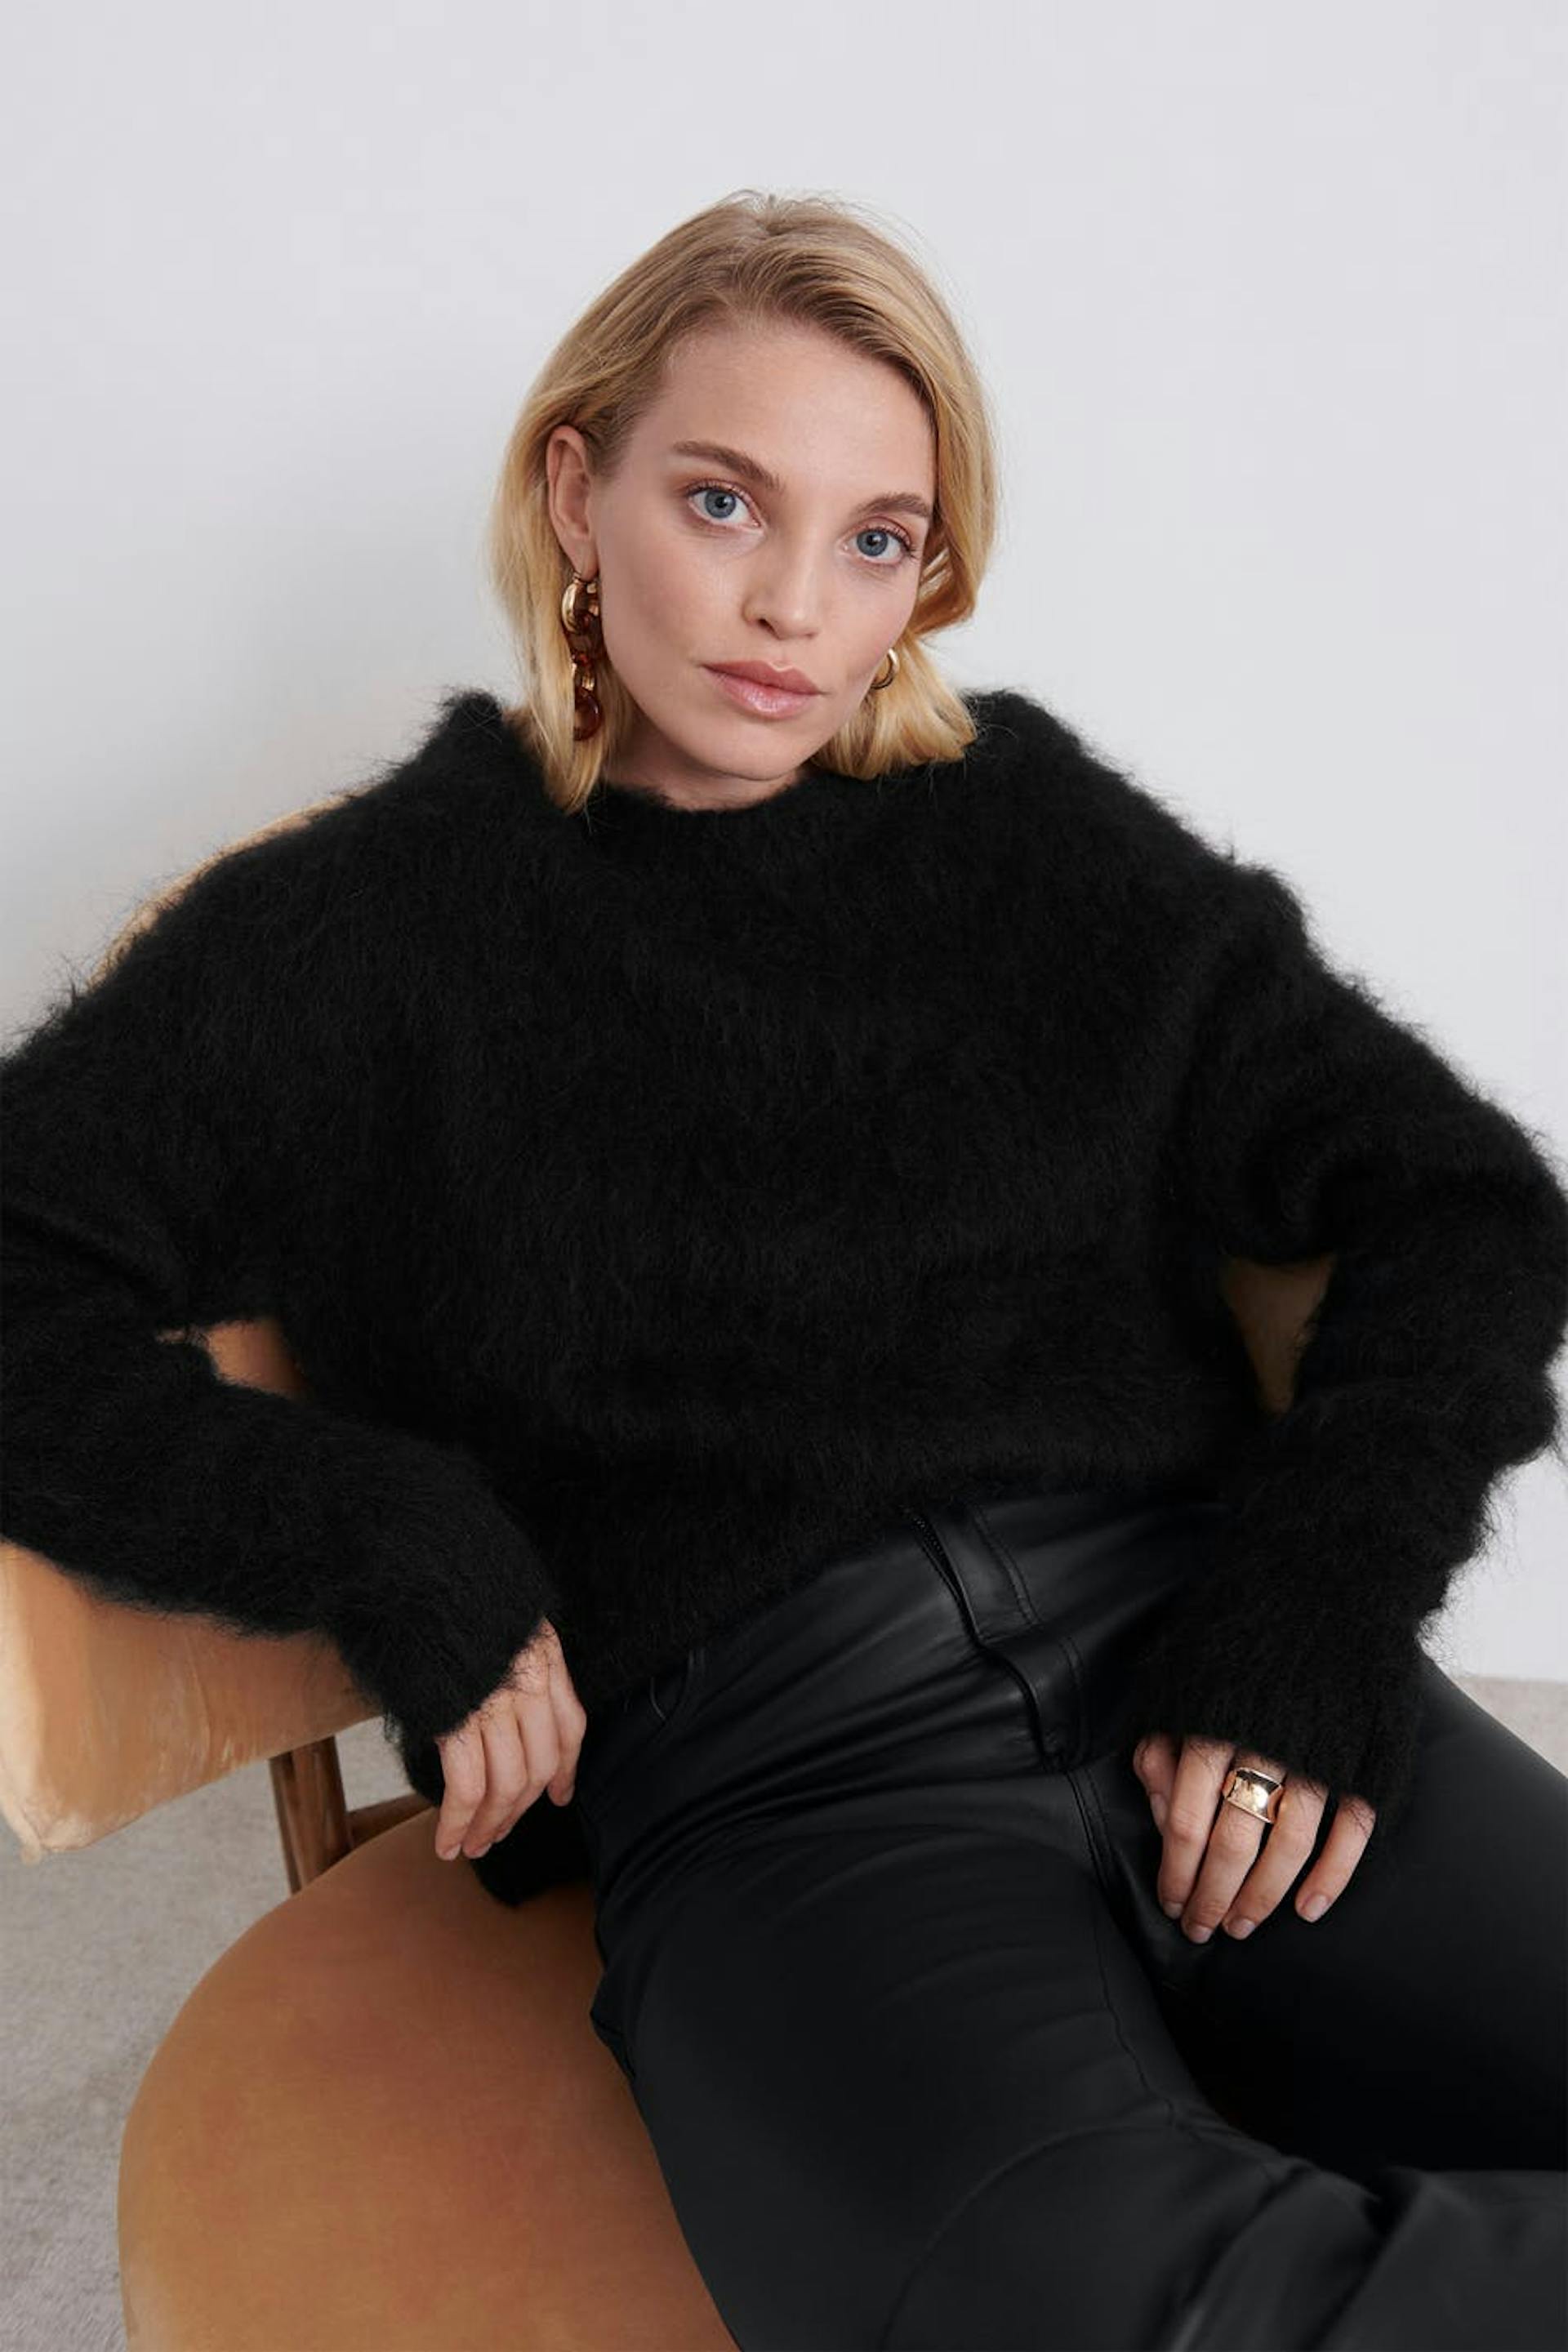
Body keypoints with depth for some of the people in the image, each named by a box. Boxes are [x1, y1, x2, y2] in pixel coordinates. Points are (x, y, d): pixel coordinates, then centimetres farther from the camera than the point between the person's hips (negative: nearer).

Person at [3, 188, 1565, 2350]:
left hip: (1192, 1664, 3)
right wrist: (379, 1543, -7)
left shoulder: (1026, 828, 15)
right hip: (775, 1776, -2)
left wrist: (1320, 1605, -3)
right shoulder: (388, 919, 10)